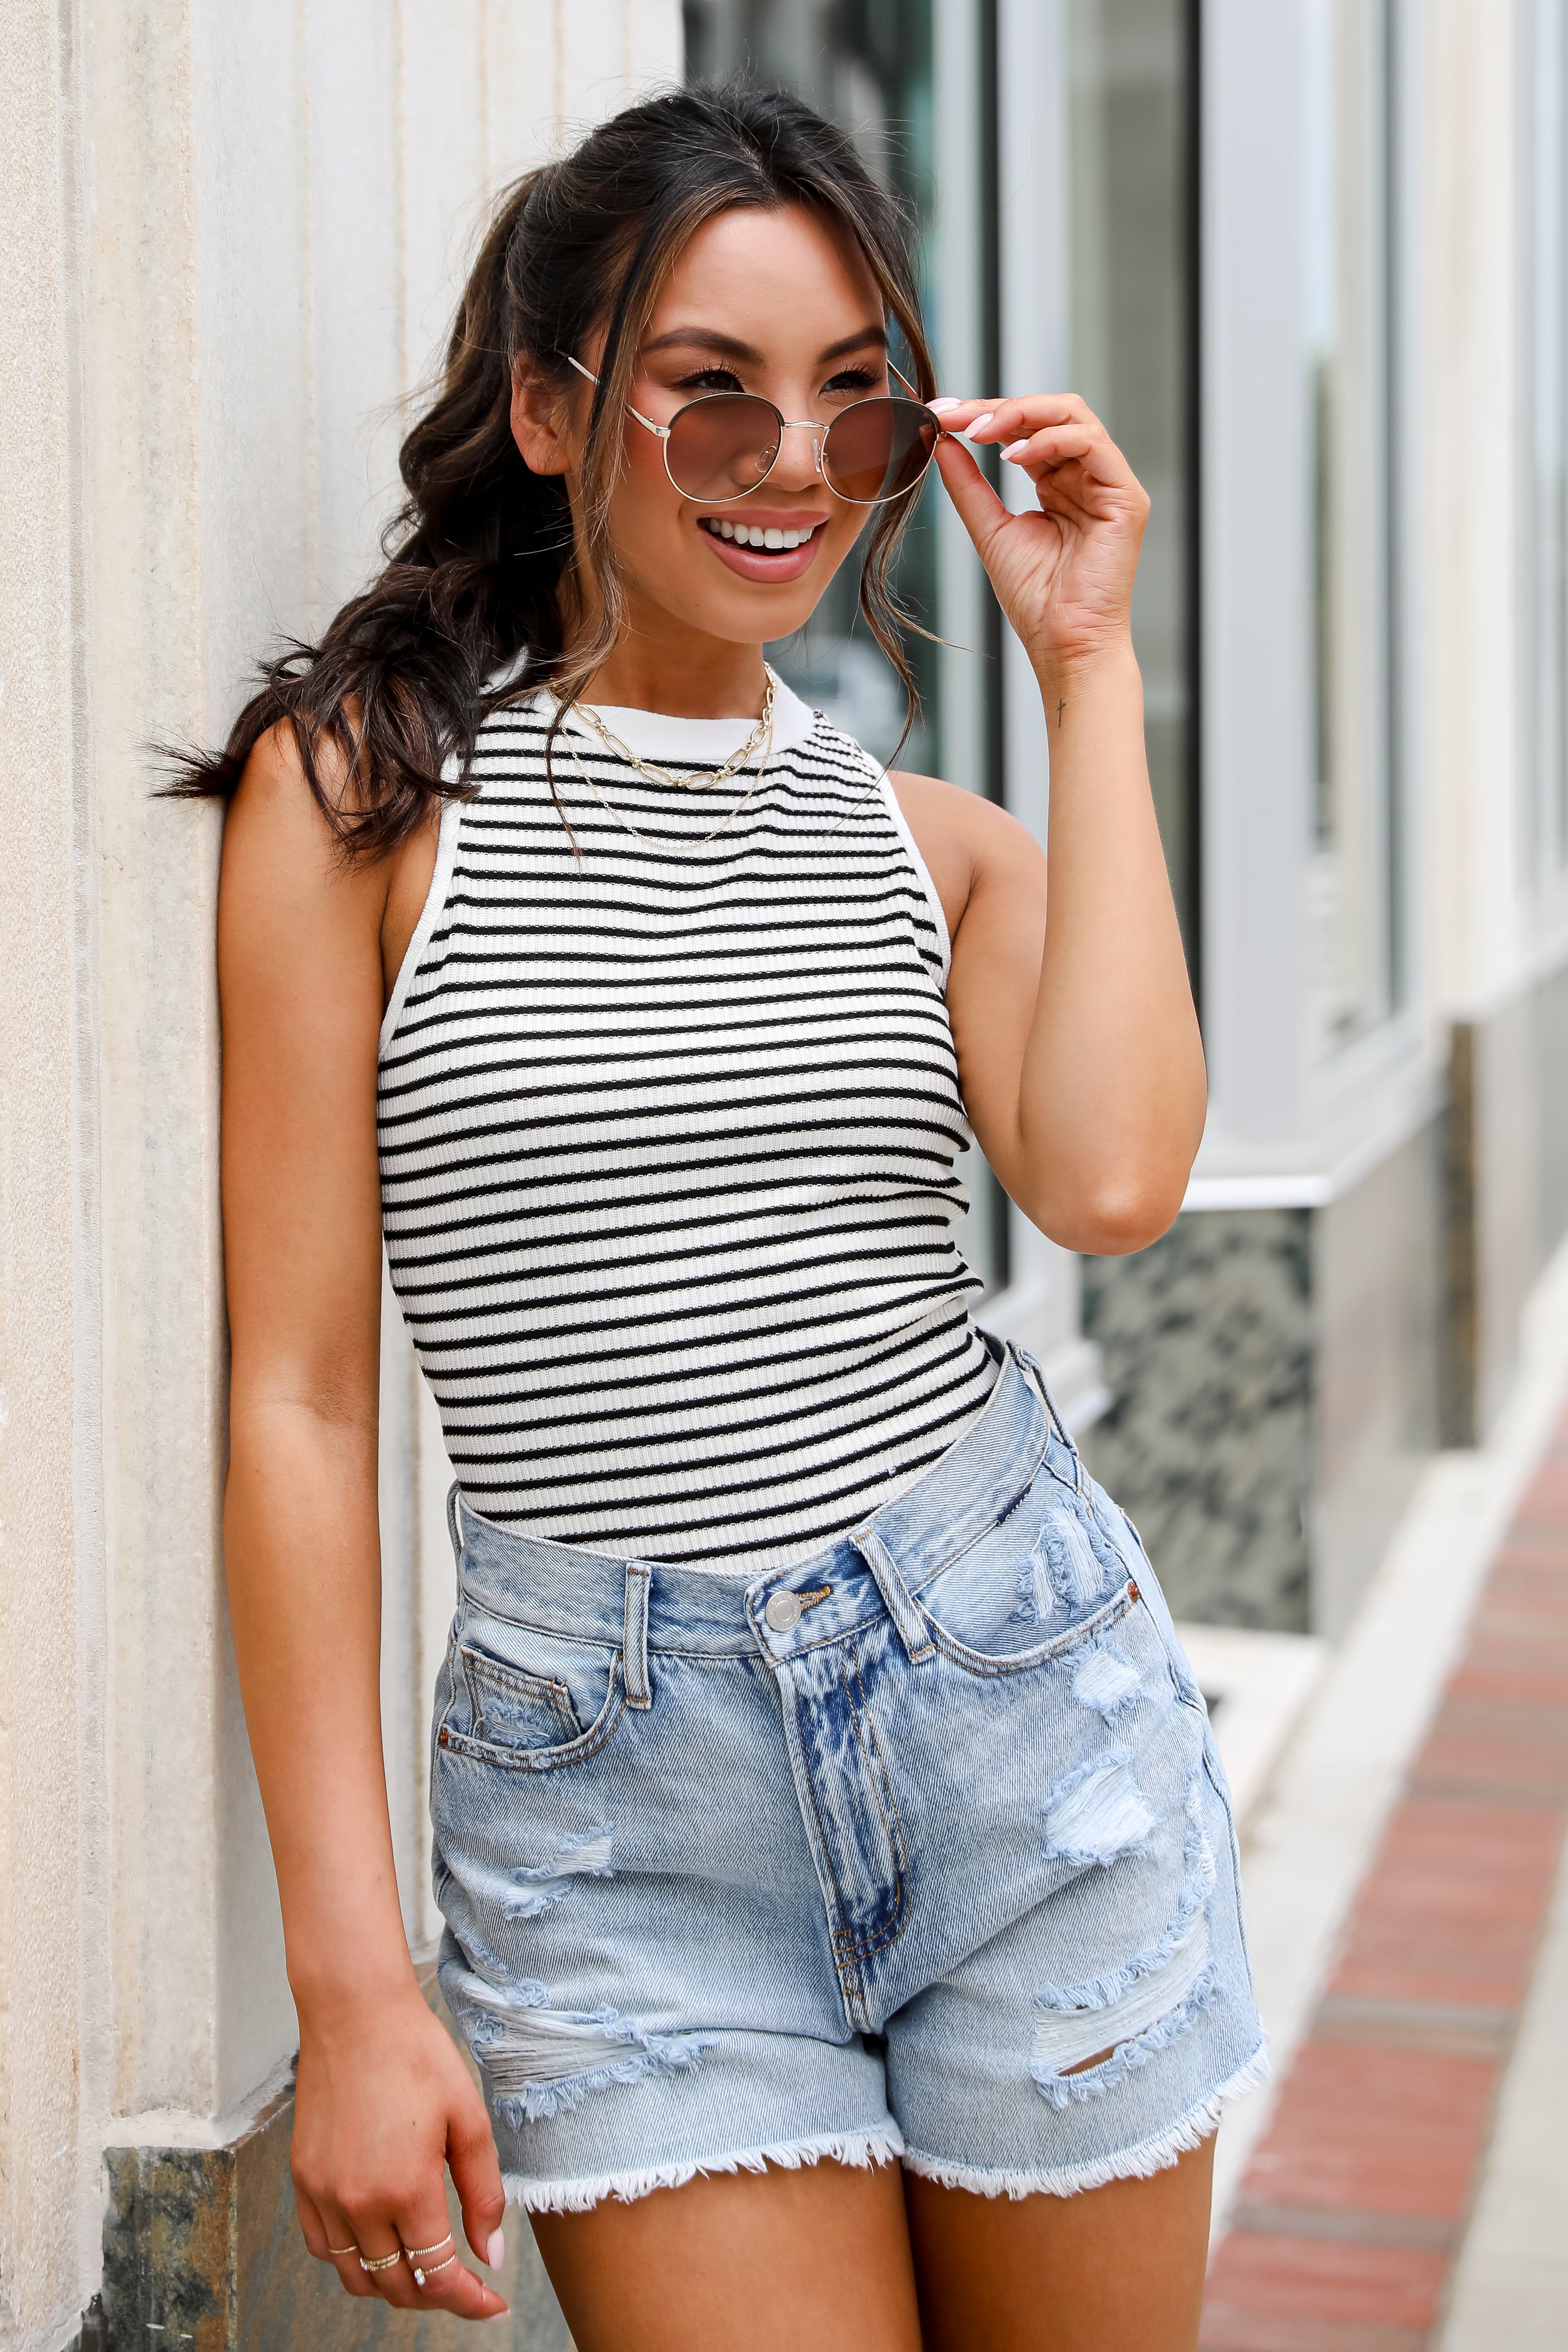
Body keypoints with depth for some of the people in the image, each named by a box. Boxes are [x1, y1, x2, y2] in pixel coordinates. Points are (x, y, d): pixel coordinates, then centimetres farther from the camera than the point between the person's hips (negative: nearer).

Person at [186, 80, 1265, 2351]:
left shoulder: (931, 841, 9)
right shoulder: (361, 791, -2)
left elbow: (1111, 1179, -13)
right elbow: (301, 1402, -5)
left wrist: (1087, 667, -4)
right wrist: (353, 1983, -8)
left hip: (1028, 1726, 3)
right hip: (613, 1796, -3)